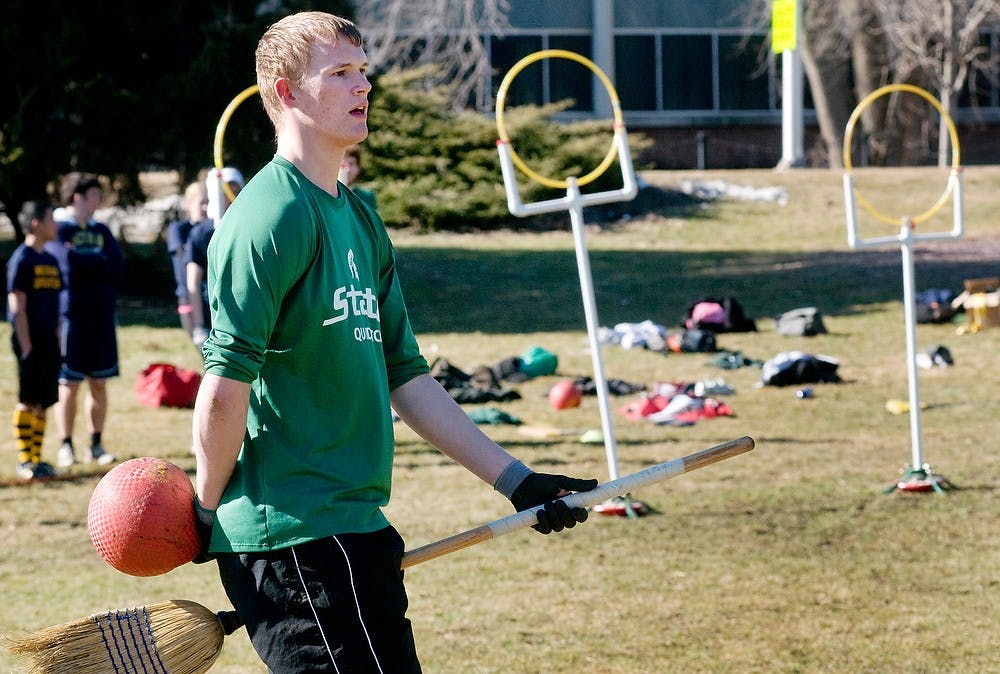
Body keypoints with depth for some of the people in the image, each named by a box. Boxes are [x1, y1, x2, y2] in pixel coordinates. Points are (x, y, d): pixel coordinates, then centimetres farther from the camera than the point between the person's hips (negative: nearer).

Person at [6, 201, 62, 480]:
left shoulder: (51, 260, 13)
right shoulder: (21, 259, -10)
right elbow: (17, 307, -13)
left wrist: (57, 341, 13)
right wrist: (26, 346, -16)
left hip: (49, 341, 7)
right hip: (31, 339, -7)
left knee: (43, 402, 9)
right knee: (28, 402, -5)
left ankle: (36, 459, 14)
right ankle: (24, 461, -1)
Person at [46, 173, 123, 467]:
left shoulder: (101, 231, 14)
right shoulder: (59, 230, -3)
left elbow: (118, 265, 1)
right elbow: (68, 265, -18)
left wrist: (83, 261, -9)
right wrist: (100, 262, -5)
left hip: (103, 315, 5)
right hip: (72, 317, -5)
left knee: (99, 384, 7)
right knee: (69, 384, -1)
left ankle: (96, 444, 13)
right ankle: (66, 446, 5)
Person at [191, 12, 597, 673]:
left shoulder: (360, 219, 17)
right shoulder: (277, 215, -13)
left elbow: (404, 375, 20)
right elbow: (226, 382, -18)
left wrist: (512, 478, 18)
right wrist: (207, 511, -10)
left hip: (349, 530, 9)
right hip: (298, 538, -9)